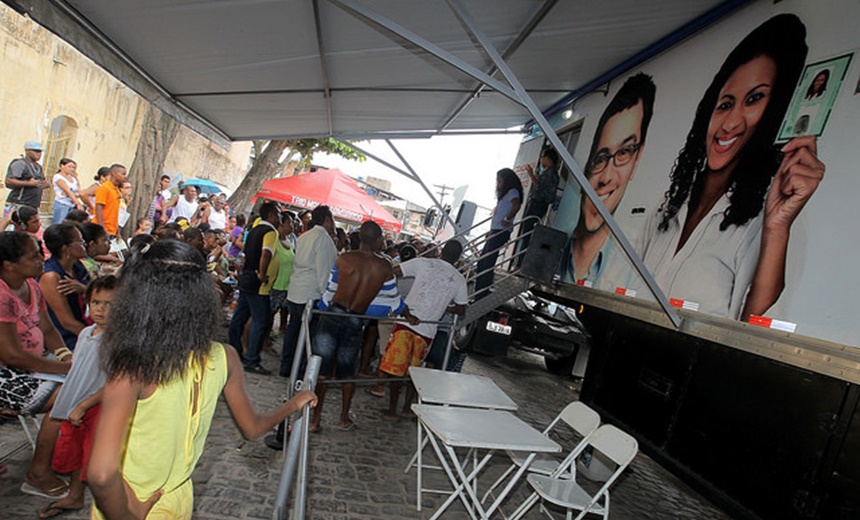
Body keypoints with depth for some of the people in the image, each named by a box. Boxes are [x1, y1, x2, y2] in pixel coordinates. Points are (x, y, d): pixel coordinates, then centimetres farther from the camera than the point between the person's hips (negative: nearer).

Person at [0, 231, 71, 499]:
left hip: (30, 365, 9)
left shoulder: (31, 286, 4)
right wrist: (65, 367, -22)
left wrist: (65, 354, -8)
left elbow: (47, 329, 11)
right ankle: (37, 474, -6)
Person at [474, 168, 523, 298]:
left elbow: (516, 206, -24)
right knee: (482, 260, 10)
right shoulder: (505, 193, 25)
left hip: (501, 231, -10)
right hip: (495, 230, 10)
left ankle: (482, 292, -8)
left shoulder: (512, 192, -6)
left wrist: (507, 220, -20)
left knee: (487, 262, -11)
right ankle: (480, 292, 16)